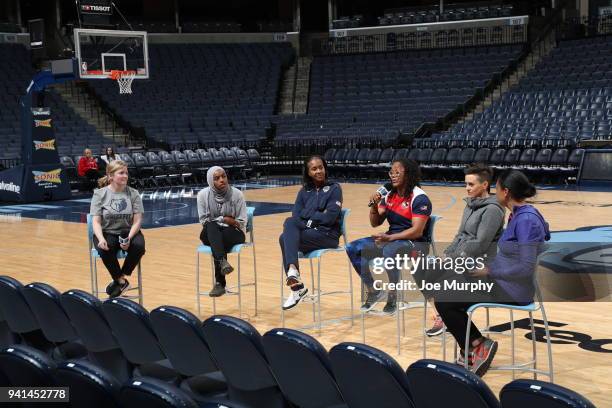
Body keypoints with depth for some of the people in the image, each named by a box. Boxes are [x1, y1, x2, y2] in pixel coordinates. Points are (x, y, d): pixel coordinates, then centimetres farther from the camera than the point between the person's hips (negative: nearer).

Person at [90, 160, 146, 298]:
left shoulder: (133, 193, 0)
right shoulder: (99, 194, -2)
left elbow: (137, 221, -5)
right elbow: (96, 221, -8)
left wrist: (129, 237, -24)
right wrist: (101, 239, -28)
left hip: (128, 231, 1)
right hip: (107, 232, -1)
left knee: (139, 246, -31)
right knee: (104, 250, -35)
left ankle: (120, 278, -10)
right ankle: (121, 281, -12)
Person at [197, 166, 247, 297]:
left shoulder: (237, 194, -7)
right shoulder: (203, 194, -3)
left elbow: (242, 223, -6)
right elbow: (204, 221, -1)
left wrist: (221, 220, -13)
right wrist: (223, 220, -10)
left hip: (233, 234, -1)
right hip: (211, 234, 1)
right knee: (211, 226, -34)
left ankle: (219, 282, -32)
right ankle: (222, 262, -56)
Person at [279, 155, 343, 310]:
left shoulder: (334, 188, 2)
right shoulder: (304, 191, 16)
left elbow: (330, 217, -10)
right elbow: (296, 216, 4)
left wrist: (308, 214, -3)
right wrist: (308, 224, -15)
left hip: (327, 235, -5)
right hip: (307, 232, 5)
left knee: (285, 238, -25)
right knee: (289, 222, -28)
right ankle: (292, 270, -38)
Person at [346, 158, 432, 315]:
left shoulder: (419, 198, -14)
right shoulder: (390, 195, 8)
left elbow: (417, 231, -21)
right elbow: (375, 223, 12)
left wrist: (390, 238, -28)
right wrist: (374, 206, -8)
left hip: (413, 243, -8)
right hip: (390, 239, 8)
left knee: (389, 252, -40)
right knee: (353, 249, -8)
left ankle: (392, 296, -18)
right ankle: (373, 290, 3)